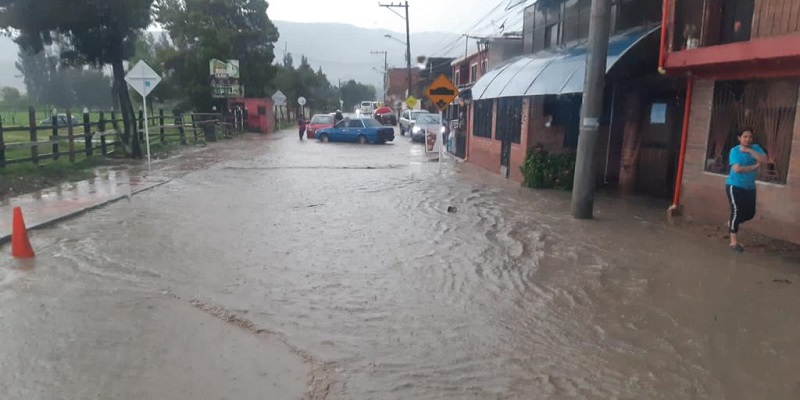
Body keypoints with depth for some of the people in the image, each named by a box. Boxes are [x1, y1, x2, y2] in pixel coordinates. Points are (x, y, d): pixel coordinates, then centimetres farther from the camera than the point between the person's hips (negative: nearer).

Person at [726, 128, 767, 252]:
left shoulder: (755, 148, 3)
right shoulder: (734, 151, -10)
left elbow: (764, 159, -15)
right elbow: (737, 169, -22)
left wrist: (749, 150, -20)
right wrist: (755, 167, -16)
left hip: (750, 187, 6)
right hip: (735, 186, -6)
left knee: (750, 213, 8)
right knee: (737, 211, -10)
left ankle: (731, 223, 36)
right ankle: (734, 242, -4)